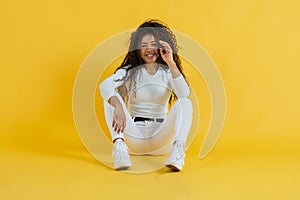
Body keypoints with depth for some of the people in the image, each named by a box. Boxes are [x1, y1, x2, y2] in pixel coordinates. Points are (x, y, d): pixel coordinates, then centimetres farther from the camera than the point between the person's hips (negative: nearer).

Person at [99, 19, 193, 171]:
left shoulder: (168, 72, 6)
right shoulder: (130, 71, 4)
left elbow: (184, 94, -16)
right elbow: (105, 85, -18)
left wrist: (171, 63, -27)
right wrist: (118, 107, -38)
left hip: (161, 138, 0)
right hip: (134, 135, 0)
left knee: (185, 103, -22)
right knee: (112, 98, -18)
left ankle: (178, 149, -45)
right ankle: (119, 146, -39)